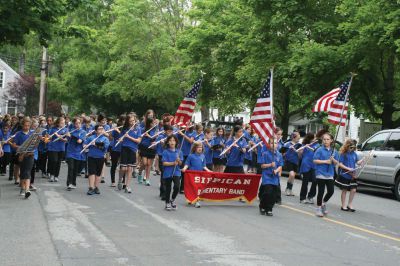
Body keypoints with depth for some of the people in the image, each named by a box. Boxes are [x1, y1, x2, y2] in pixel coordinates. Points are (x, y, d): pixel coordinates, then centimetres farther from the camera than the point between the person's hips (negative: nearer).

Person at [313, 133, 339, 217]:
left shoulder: (333, 151, 7)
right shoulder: (320, 150, -4)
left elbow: (336, 163, 10)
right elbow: (315, 160, -9)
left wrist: (333, 160, -11)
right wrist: (325, 161, -17)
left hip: (330, 174, 4)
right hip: (321, 173, -4)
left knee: (331, 191, 1)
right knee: (321, 191, 0)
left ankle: (324, 203, 28)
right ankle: (318, 208, 13)